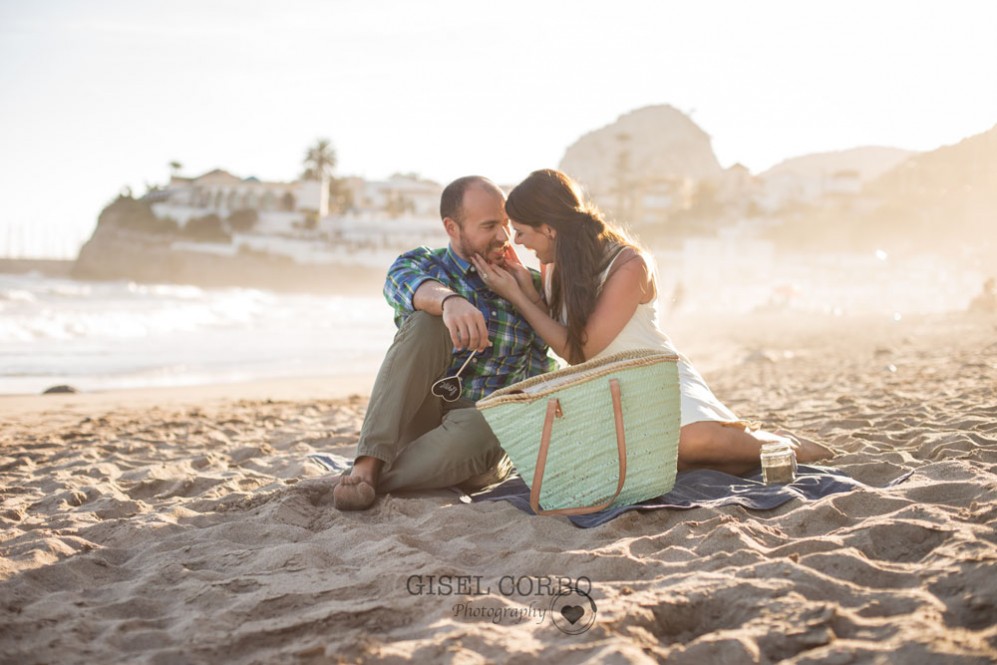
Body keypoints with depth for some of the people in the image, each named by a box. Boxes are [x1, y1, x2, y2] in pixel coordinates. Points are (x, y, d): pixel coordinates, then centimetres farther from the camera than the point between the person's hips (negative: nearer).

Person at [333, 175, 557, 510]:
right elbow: (405, 283, -24)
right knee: (427, 322, -27)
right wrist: (449, 300, -44)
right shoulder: (419, 263, 3)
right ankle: (368, 465, -34)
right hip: (416, 421, 0)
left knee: (480, 427, -37)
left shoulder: (527, 284, 9)